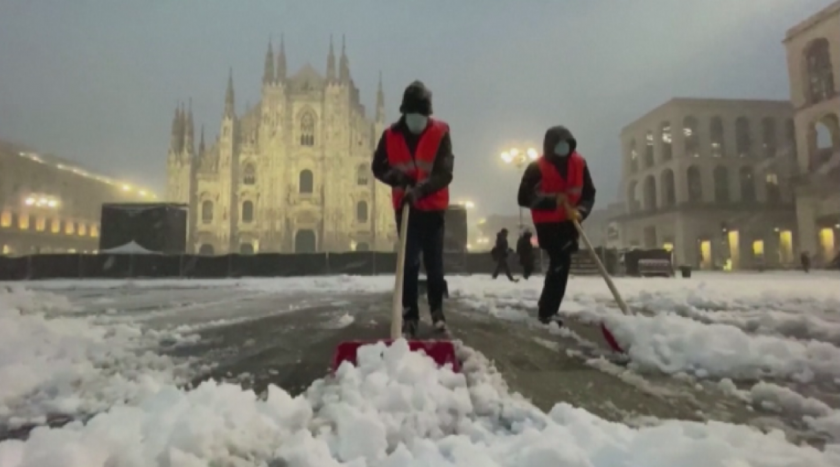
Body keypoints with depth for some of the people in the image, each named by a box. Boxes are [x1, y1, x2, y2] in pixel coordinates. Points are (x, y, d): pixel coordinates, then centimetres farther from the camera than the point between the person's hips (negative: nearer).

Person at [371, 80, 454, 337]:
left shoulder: (441, 132, -8)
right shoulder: (391, 135, -2)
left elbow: (445, 172, -16)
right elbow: (378, 167, 5)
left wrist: (421, 189, -32)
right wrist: (395, 177, -15)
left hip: (433, 208, -1)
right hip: (405, 207, 1)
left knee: (434, 262, 5)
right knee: (409, 263, 1)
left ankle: (438, 311, 23)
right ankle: (409, 316, 9)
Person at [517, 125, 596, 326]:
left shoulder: (579, 163, -6)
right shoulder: (537, 168, -19)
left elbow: (589, 194, -2)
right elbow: (524, 198, -21)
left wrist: (580, 211, -22)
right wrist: (552, 201, -31)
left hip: (568, 222, 6)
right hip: (547, 224, -6)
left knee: (560, 263, 15)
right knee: (561, 263, -16)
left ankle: (547, 306, 34)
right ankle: (548, 311, -8)